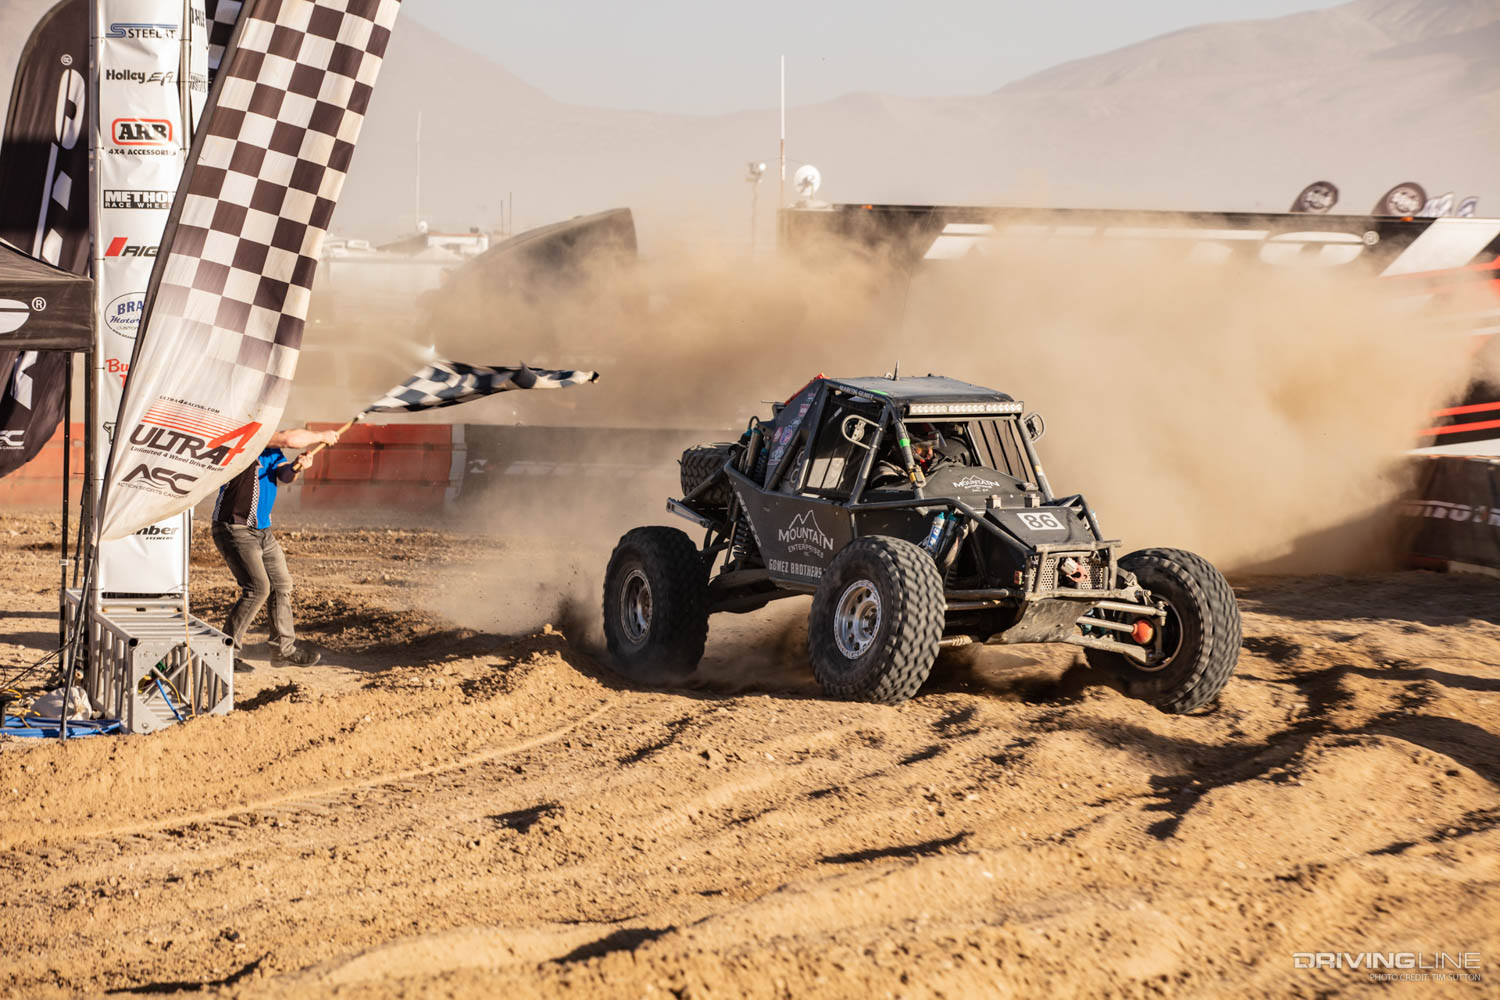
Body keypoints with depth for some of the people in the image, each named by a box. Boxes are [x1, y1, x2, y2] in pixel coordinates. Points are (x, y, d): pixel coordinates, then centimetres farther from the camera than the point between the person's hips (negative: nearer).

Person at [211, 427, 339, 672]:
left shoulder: (272, 446, 13)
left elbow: (282, 476, 0)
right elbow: (289, 439, -23)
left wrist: (296, 467, -23)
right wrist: (321, 437, -7)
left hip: (262, 531, 9)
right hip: (235, 529, -9)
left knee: (282, 585, 11)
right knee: (257, 588, -16)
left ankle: (284, 649, 22)